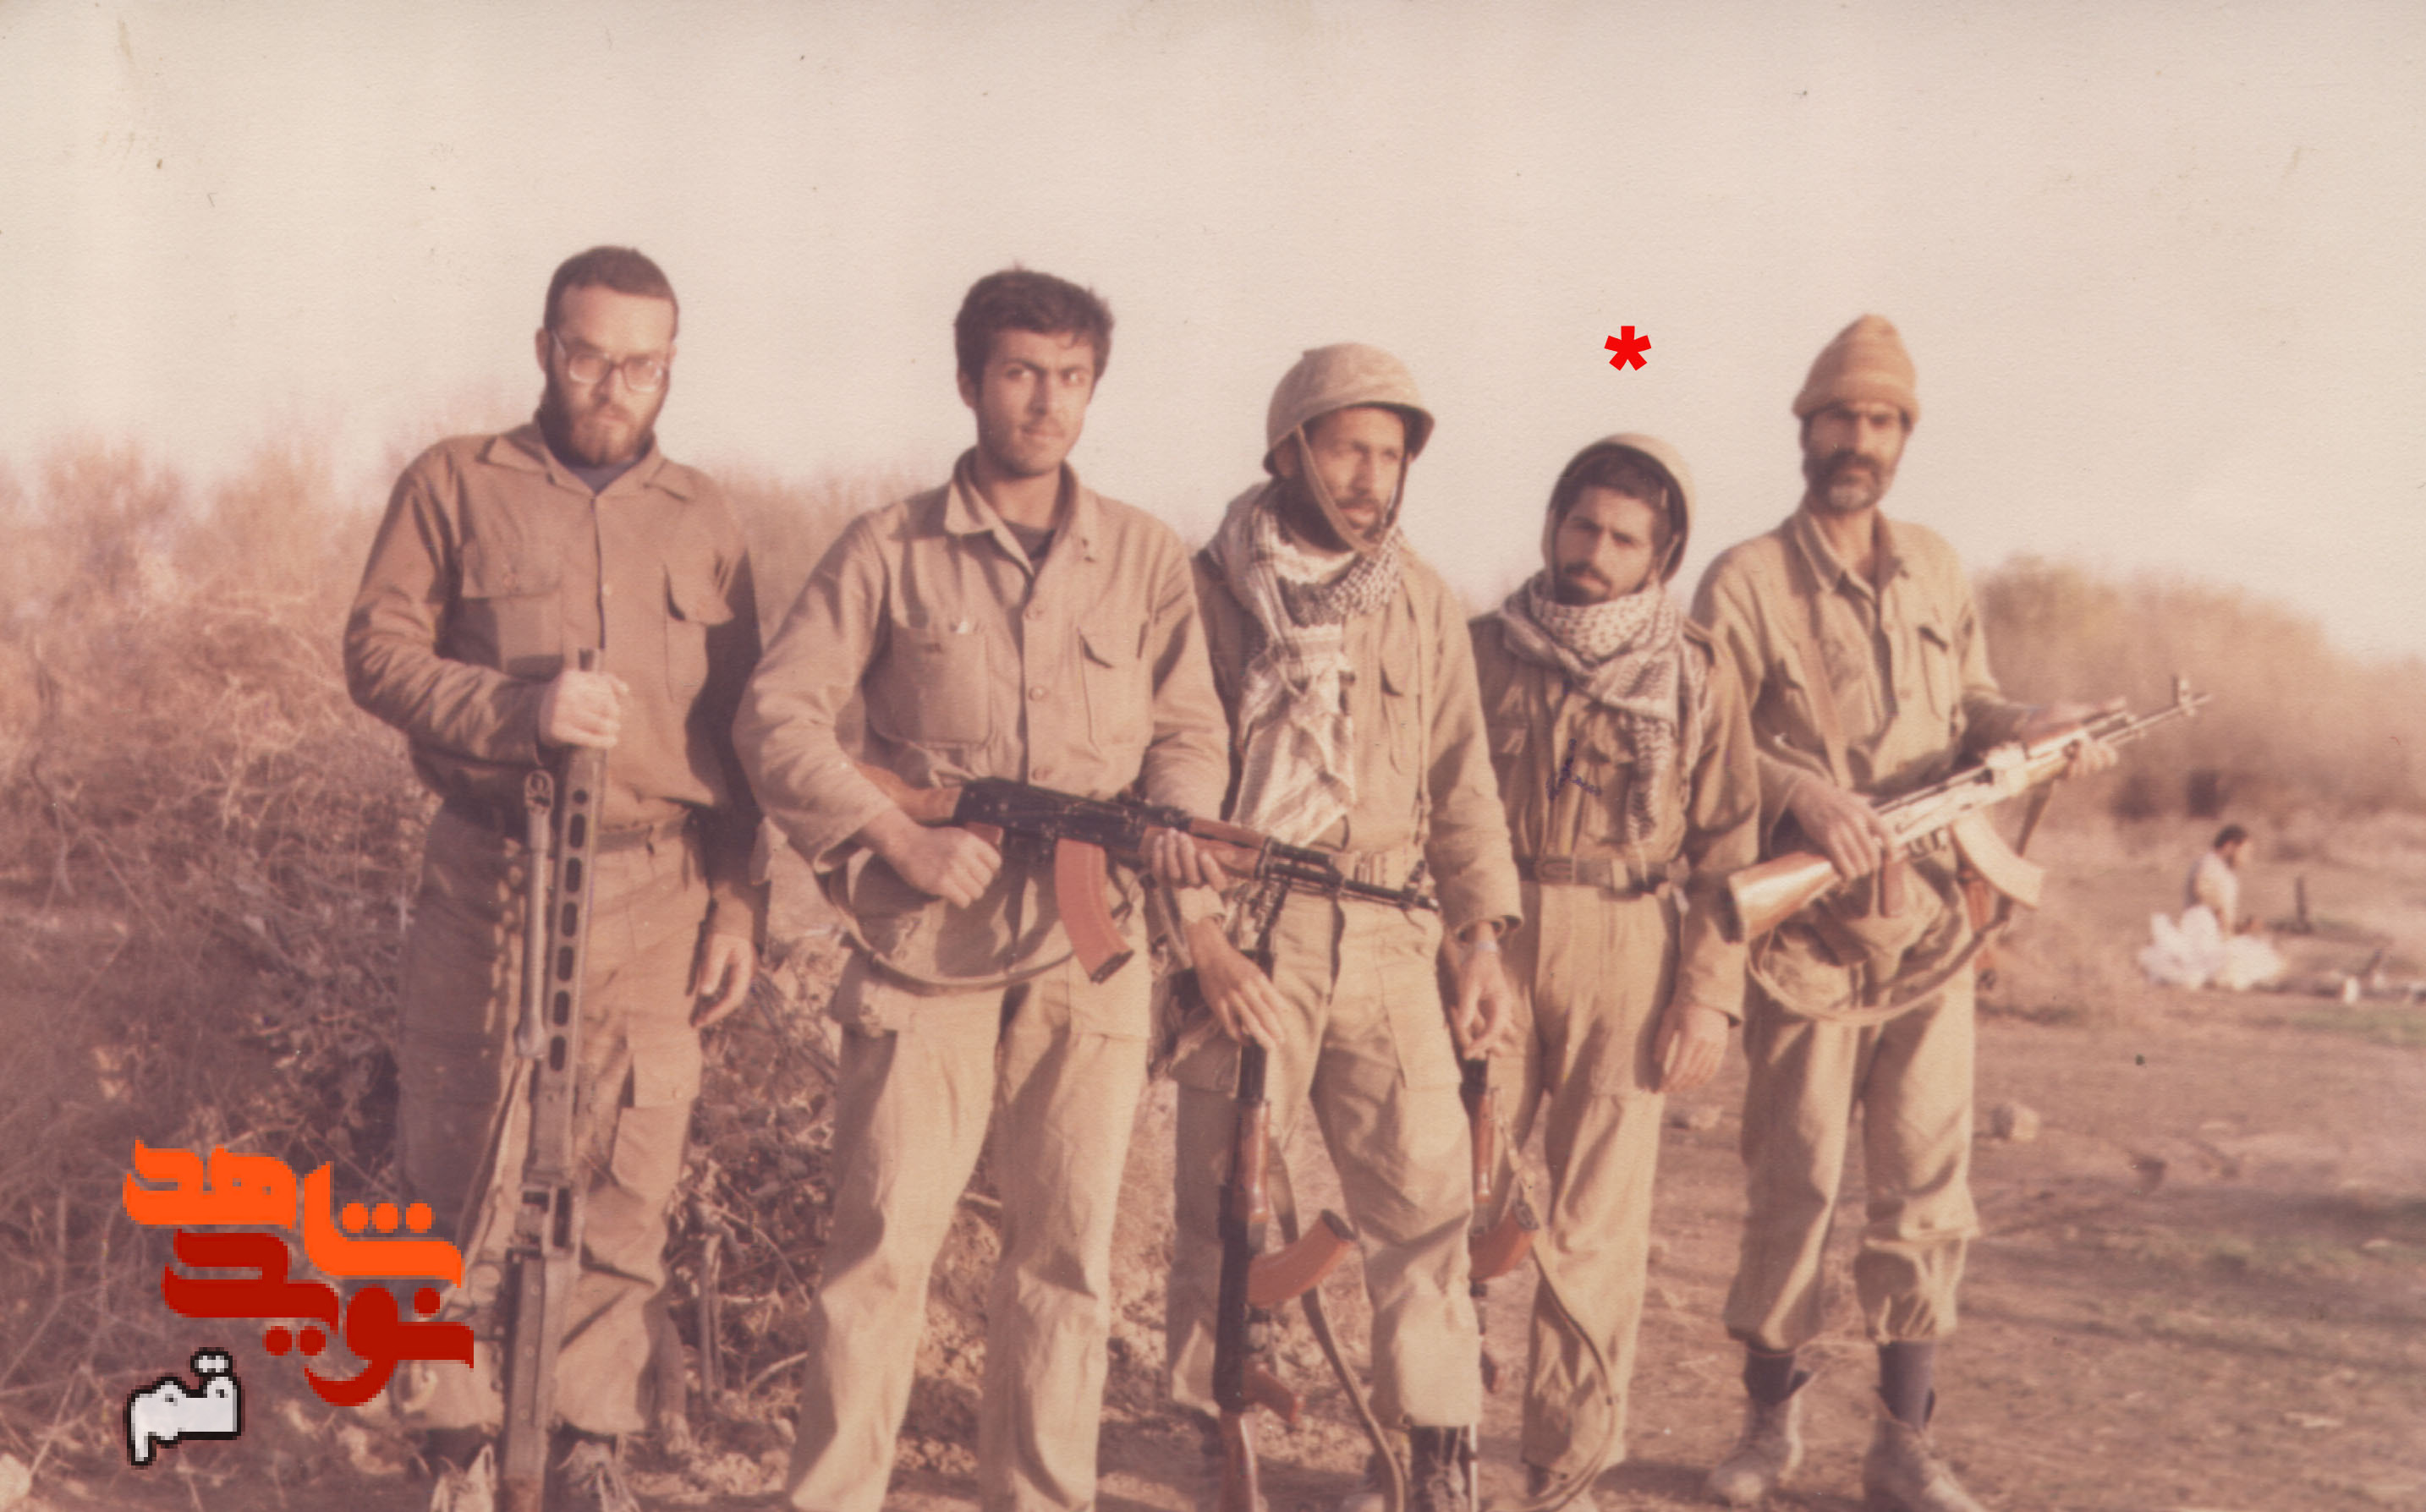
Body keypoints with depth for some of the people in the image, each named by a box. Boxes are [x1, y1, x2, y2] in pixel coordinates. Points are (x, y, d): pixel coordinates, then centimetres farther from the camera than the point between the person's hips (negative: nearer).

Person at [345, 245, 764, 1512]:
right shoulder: (455, 485, 5)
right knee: (457, 1170, 2)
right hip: (489, 878, -2)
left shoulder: (702, 520, 13)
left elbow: (741, 732, 13)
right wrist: (518, 708, -19)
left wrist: (739, 905, 6)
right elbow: (376, 649, -3)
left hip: (657, 894, 2)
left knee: (627, 1181, 3)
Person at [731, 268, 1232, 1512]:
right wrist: (904, 840, -13)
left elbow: (1190, 730, 8)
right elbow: (777, 717, -2)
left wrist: (1174, 820, -14)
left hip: (1088, 952, 2)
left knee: (1066, 1255, 7)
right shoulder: (888, 551, 1)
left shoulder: (1148, 560, 7)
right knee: (881, 1246, -3)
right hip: (922, 949, -2)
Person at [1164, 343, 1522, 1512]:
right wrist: (1201, 937, -13)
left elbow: (1461, 786, 14)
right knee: (1224, 1205, 3)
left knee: (1427, 1192, -1)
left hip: (1385, 939, 3)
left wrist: (1483, 935, 7)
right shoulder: (1206, 592, -3)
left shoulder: (1423, 603, 10)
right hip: (1244, 940, -3)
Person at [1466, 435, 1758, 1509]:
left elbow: (1727, 851, 4)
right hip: (1488, 947, 1)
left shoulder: (1695, 675, 5)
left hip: (1627, 964, 0)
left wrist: (1712, 994, -4)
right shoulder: (1486, 650, 7)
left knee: (1596, 1228, 2)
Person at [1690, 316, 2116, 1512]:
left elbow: (1968, 698, 19)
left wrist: (2023, 729, -3)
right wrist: (1805, 793, -25)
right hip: (1807, 931, -4)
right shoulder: (1746, 584, -5)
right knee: (1793, 1187, 2)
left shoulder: (1936, 571, 11)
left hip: (1930, 926, 4)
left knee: (1927, 1189, 4)